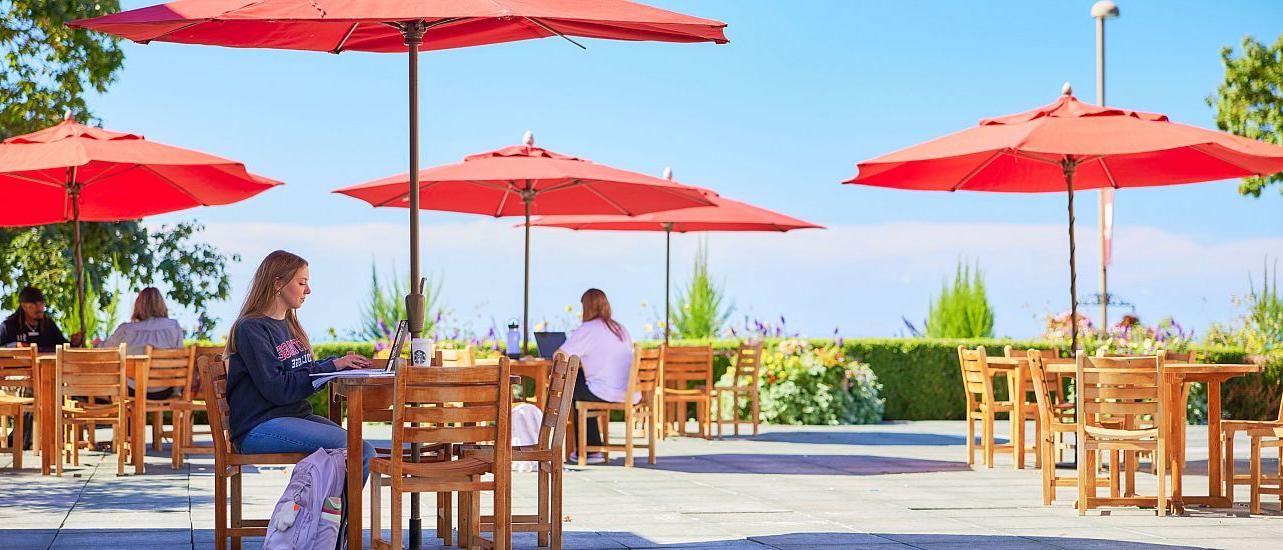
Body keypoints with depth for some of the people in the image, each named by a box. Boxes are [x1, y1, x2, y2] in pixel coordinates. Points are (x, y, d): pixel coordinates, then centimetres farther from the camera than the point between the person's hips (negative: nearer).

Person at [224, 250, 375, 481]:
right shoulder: (251, 329, -9)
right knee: (345, 442, -25)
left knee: (365, 451, -13)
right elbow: (277, 388, -17)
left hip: (297, 415, 8)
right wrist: (332, 367, -15)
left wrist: (339, 362, 2)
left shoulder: (288, 325, 19)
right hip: (258, 427, -8)